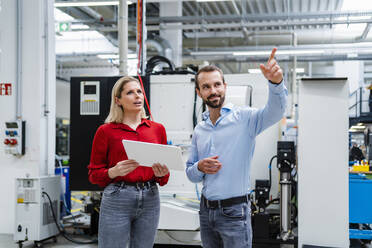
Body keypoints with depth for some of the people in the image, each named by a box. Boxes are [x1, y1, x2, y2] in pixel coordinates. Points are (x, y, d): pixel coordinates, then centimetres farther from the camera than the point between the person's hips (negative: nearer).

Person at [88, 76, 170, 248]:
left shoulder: (157, 129, 10)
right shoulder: (106, 131, 1)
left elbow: (165, 174, 16)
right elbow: (94, 174, 3)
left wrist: (161, 173, -7)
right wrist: (114, 172, -16)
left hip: (150, 199, 3)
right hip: (117, 200, -3)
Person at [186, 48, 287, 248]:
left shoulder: (244, 118, -6)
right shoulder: (199, 130, 10)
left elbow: (275, 111, -27)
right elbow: (190, 173, 16)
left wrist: (275, 82, -46)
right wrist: (199, 168, -7)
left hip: (234, 211, -5)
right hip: (206, 210, 5)